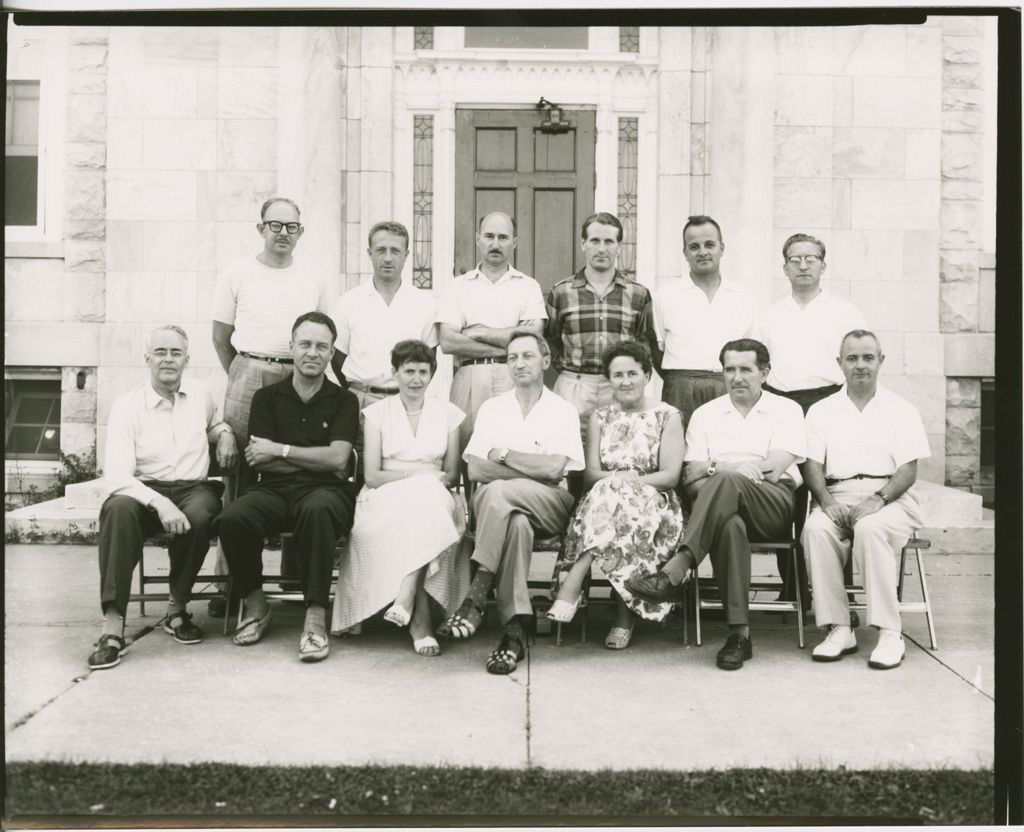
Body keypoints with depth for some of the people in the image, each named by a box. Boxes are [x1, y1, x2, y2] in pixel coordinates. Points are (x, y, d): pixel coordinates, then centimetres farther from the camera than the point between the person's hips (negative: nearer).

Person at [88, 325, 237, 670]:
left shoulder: (201, 394, 9)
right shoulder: (127, 405, -3)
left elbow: (215, 423, 34)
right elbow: (116, 476, -14)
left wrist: (226, 434, 8)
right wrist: (160, 503, -31)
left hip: (193, 489, 2)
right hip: (144, 490, -2)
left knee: (198, 516, -35)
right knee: (118, 509, -37)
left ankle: (177, 610, -11)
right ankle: (113, 625, -34)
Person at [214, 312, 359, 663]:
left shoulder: (343, 400, 12)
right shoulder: (267, 397, 16)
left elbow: (337, 460, -3)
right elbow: (259, 459, 4)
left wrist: (281, 450, -1)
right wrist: (315, 458, -1)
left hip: (326, 490, -2)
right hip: (275, 490, 2)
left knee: (316, 510, -39)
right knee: (231, 518, -29)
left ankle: (316, 616, -29)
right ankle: (254, 604, -4)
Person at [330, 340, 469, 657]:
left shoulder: (448, 413, 14)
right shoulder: (377, 413, 9)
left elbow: (452, 475, 13)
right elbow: (371, 476, 1)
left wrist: (435, 481, -11)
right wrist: (418, 473, -11)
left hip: (434, 502, 1)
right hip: (385, 503, -1)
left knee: (428, 499, -36)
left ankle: (406, 598, -41)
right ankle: (420, 617, -39)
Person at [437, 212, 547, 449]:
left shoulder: (528, 286, 12)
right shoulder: (458, 286, 11)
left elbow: (532, 337, -4)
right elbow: (448, 343, -2)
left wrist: (479, 333, -4)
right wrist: (507, 347, -5)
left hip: (514, 379, 0)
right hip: (469, 378, 1)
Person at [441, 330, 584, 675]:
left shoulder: (563, 411, 9)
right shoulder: (491, 408, 16)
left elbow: (555, 469, -8)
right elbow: (475, 469, 2)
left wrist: (502, 454, -2)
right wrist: (534, 471, -7)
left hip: (550, 507, -1)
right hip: (499, 505, 2)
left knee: (497, 491, -34)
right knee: (515, 523, -36)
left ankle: (475, 598, -32)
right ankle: (514, 630, -35)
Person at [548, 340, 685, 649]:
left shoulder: (667, 416, 8)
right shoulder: (599, 417, 17)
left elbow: (671, 475, -2)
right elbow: (590, 474, 6)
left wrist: (631, 480, -18)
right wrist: (617, 477, -17)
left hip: (653, 502, -2)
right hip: (604, 497, 2)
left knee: (612, 496, -36)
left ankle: (573, 582, -37)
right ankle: (625, 613, -35)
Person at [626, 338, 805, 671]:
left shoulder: (786, 410, 13)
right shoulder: (705, 414, 19)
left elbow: (773, 469, -4)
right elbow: (692, 477, 7)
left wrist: (717, 469, -6)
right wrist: (736, 470, -12)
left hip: (776, 504, -1)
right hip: (725, 505, 2)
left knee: (725, 482, -35)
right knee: (729, 524, -37)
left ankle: (675, 572, -38)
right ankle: (739, 634, -35)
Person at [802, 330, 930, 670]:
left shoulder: (901, 410, 11)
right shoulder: (821, 410, 16)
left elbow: (909, 470, 1)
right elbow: (813, 465, 6)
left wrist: (878, 499, -17)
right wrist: (827, 501, -13)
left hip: (890, 498, -2)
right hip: (838, 497, 2)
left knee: (871, 528, -35)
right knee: (816, 527, -31)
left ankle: (890, 633, -29)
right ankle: (838, 629, -24)